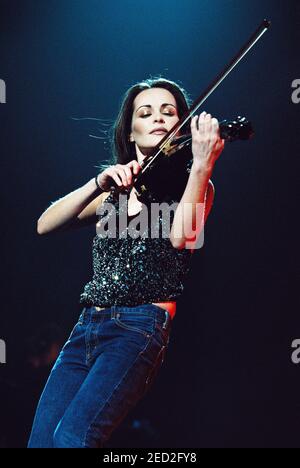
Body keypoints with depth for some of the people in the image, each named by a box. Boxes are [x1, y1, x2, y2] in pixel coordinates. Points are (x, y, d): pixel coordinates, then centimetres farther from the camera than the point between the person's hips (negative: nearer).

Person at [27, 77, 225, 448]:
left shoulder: (190, 185, 8)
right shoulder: (113, 193, 20)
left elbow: (180, 236, -15)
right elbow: (45, 225, 4)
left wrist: (203, 164, -24)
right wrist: (99, 184, -10)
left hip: (141, 326, -5)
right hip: (86, 329, 5)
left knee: (72, 437, -24)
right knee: (40, 440, -8)